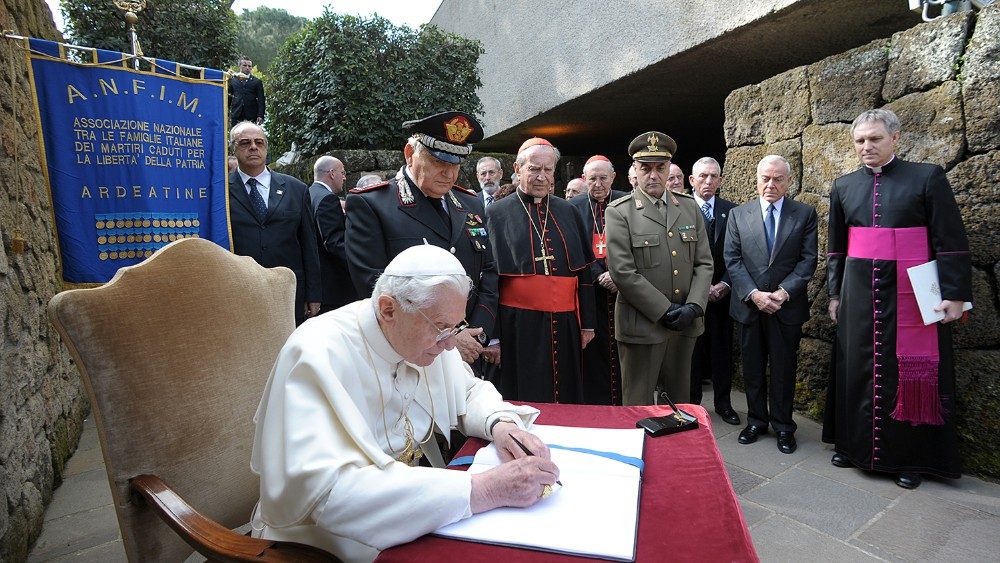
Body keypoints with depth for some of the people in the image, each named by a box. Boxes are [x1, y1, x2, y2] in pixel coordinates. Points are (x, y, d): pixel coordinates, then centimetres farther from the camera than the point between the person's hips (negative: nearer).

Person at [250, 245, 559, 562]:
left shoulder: (429, 335, -6)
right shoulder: (319, 356, -25)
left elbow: (471, 391, 9)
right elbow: (331, 491, -33)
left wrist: (499, 423, -14)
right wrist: (484, 490, -35)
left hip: (422, 518, 6)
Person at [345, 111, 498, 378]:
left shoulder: (472, 204, 9)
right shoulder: (369, 205, -8)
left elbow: (489, 273, 8)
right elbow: (373, 286, -16)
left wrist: (477, 334, -6)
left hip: (468, 357, 5)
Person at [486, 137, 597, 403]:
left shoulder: (567, 212, 8)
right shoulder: (498, 213, -2)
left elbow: (584, 271, 11)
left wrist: (587, 322, 8)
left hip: (565, 323, 4)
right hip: (519, 325, -3)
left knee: (566, 395, 15)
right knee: (524, 400, 7)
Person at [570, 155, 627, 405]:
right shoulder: (574, 207, 4)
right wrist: (599, 275, -12)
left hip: (624, 289, 1)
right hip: (589, 292, 0)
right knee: (593, 350, 3)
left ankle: (623, 405, 20)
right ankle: (596, 405, 16)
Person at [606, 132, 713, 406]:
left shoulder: (690, 207, 9)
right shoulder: (619, 212, -6)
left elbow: (704, 264, 7)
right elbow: (623, 272, -14)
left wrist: (694, 306, -8)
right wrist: (665, 310, -14)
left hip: (685, 324, 5)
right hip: (642, 325, -4)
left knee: (680, 401, 18)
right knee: (638, 406, 7)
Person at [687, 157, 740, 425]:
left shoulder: (731, 211, 5)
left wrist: (724, 284, -8)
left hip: (722, 292, 3)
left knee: (722, 349, 9)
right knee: (691, 350, 6)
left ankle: (723, 403, 23)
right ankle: (692, 403, 20)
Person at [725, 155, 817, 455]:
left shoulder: (805, 214, 2)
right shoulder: (738, 214, 4)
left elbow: (808, 259, -3)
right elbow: (732, 260, -2)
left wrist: (784, 292, -15)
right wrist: (754, 294, -13)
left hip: (787, 306, -1)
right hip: (749, 304, 1)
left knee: (784, 369, 9)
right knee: (752, 368, 11)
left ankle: (783, 425, 24)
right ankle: (756, 420, 27)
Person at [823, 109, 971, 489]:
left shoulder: (927, 177, -1)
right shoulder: (843, 187, 8)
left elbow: (952, 242, -4)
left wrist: (955, 295, -9)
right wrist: (835, 293, 10)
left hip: (910, 292, -3)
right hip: (859, 292, 3)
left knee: (910, 372, 4)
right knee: (858, 368, 8)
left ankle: (910, 457, 17)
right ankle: (856, 444, 22)